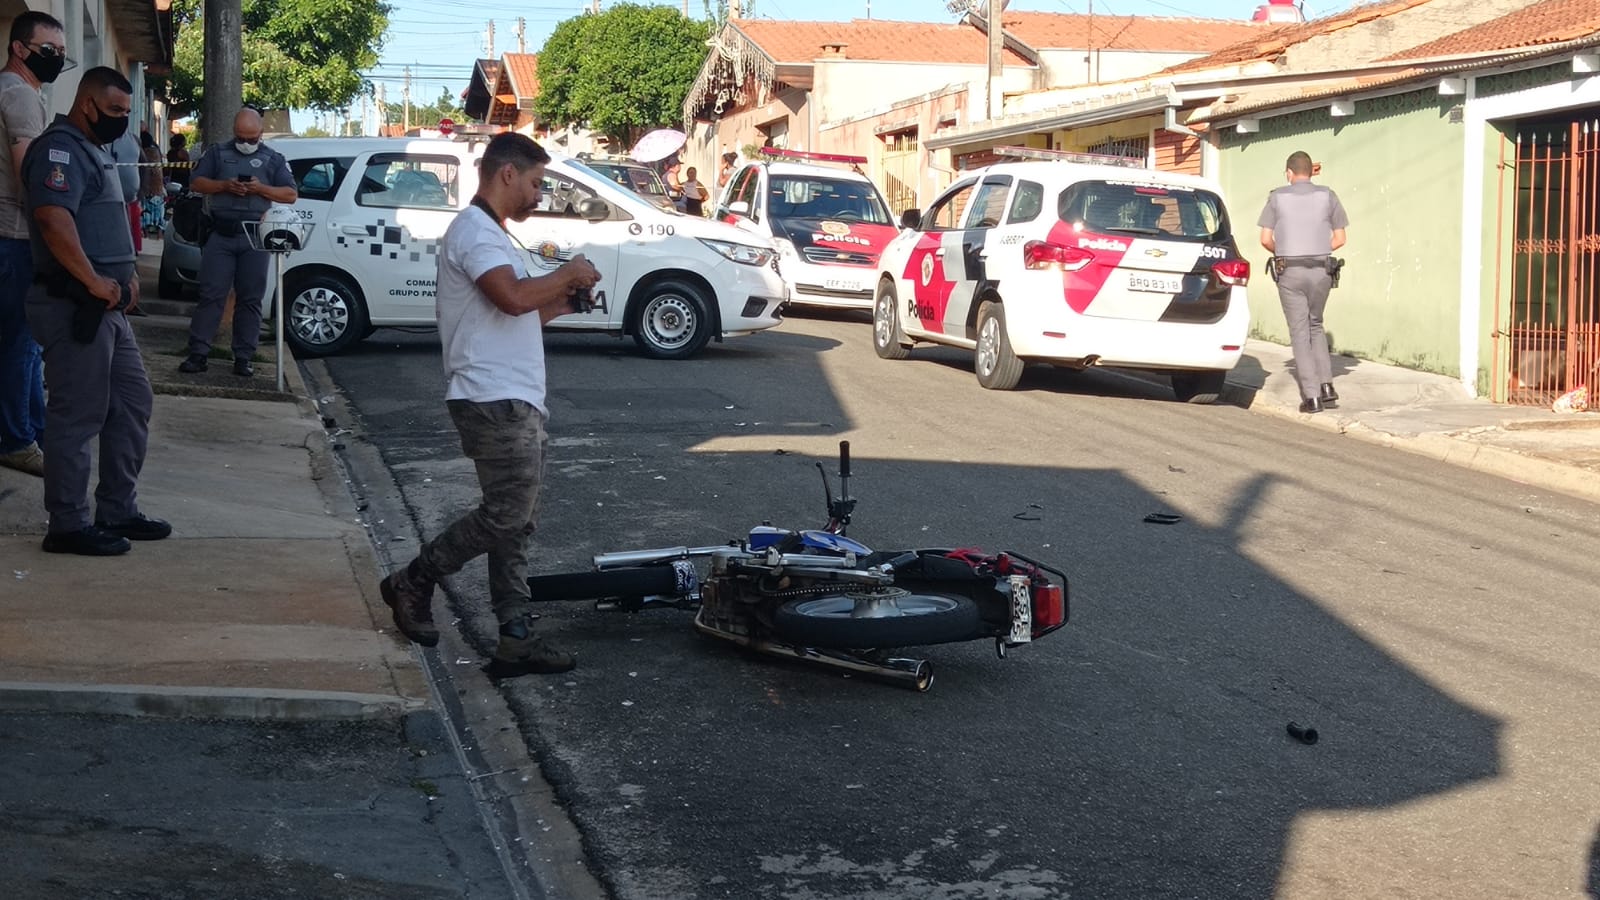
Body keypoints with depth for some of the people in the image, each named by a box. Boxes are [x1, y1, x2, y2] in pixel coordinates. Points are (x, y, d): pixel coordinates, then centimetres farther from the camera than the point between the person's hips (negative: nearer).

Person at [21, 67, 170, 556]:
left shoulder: (92, 150, 21)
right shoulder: (60, 148, -12)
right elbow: (54, 219, -26)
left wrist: (125, 273, 14)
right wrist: (94, 281, -22)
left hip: (107, 307, 11)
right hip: (75, 307, -11)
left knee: (133, 404, 14)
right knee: (77, 416, -5)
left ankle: (118, 511, 22)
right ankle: (68, 525, 2)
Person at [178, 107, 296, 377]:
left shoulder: (273, 159, 11)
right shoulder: (218, 153, 12)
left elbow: (291, 195, 5)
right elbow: (196, 183, 7)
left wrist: (261, 189, -11)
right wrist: (224, 186, -11)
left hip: (255, 237, 0)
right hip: (220, 235, 0)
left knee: (250, 299, 2)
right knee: (210, 295, -3)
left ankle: (243, 358, 7)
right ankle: (197, 354, -1)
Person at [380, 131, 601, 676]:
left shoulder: (492, 235, 23)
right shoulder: (474, 229, -11)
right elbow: (513, 297, -27)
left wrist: (559, 303, 15)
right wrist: (567, 274, -11)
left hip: (517, 401, 11)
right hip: (493, 400, -11)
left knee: (516, 522, 8)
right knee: (507, 516, -11)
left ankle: (515, 640, 9)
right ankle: (412, 584, 5)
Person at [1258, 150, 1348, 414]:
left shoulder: (1277, 197, 1)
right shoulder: (1327, 196, 4)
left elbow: (1266, 239, -2)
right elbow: (1339, 239, 5)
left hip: (1290, 273, -2)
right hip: (1321, 271, 2)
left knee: (1300, 332, 4)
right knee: (1315, 325, 21)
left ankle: (1311, 396, -1)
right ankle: (1326, 385, 10)